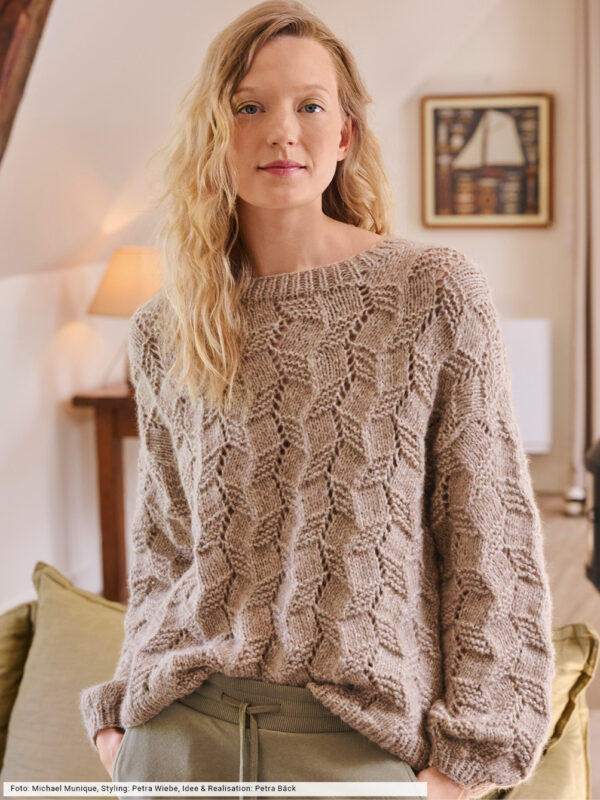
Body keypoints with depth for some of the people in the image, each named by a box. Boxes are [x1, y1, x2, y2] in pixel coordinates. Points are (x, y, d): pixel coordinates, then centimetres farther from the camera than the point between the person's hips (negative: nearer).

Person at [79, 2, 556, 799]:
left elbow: (490, 536, -5)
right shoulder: (163, 332, 5)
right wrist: (122, 707, 9)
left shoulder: (438, 294, -6)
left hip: (359, 730, -2)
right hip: (180, 725, 3)